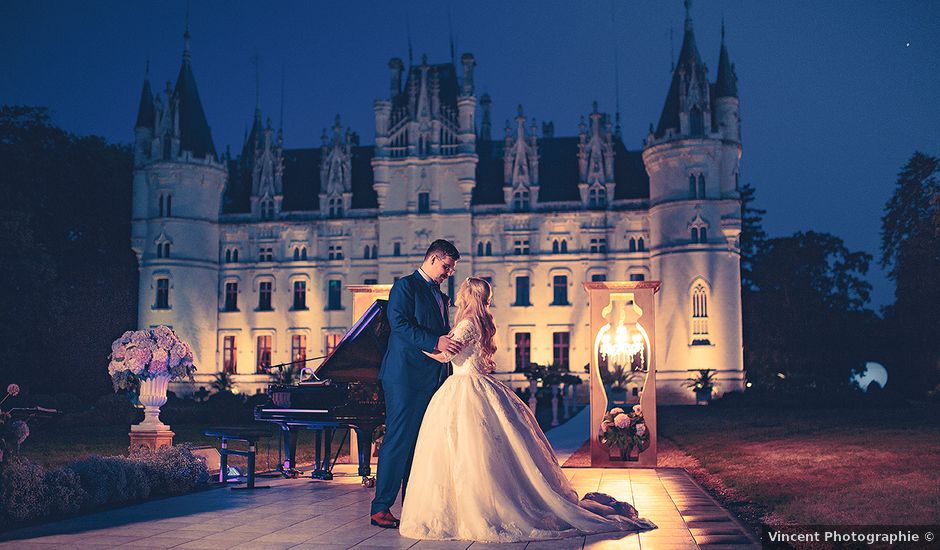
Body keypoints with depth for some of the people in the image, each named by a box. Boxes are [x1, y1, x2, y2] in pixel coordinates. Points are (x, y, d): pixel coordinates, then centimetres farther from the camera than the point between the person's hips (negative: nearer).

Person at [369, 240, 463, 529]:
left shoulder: (440, 297, 23)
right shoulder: (405, 286, -3)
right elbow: (399, 324, -17)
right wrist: (436, 342, -27)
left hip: (432, 378, 8)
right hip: (405, 375, -8)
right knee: (398, 440, -7)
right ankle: (381, 508, -1)